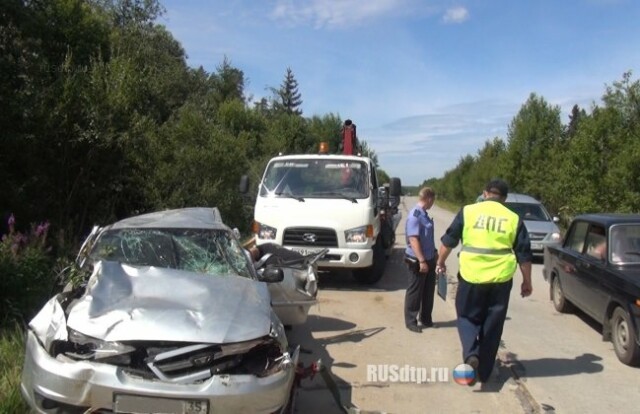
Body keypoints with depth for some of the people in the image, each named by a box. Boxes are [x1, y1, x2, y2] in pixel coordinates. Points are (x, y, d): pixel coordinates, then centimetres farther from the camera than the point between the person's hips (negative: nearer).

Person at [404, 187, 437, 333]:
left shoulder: (423, 214, 8)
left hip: (429, 258, 9)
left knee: (428, 290, 16)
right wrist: (421, 261, -24)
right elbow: (413, 240, -24)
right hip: (418, 260, -9)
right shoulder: (415, 215, -20)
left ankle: (426, 319, 29)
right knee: (415, 292, 3)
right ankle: (410, 321, 15)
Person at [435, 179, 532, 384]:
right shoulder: (513, 219, 5)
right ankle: (484, 372, 21)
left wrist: (440, 262, 18)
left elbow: (449, 240, 4)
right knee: (492, 326, 13)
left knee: (468, 316, 15)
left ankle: (471, 354, -9)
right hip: (500, 279, 2)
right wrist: (527, 282, 17)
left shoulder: (468, 211, 1)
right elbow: (524, 255, 6)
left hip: (471, 276, -1)